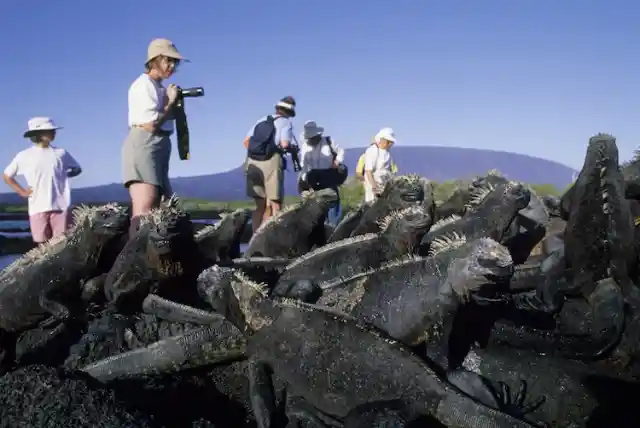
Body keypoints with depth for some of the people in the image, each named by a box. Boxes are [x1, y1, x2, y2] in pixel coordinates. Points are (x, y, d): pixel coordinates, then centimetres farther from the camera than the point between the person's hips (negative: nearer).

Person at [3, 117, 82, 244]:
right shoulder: (24, 156, 2)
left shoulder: (60, 153, 5)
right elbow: (7, 176, 14)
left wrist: (63, 175, 5)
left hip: (61, 206, 1)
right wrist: (22, 192, 5)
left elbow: (77, 169, 20)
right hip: (38, 207, -1)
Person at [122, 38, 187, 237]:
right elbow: (150, 124, -15)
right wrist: (171, 102, -5)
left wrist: (174, 103, 9)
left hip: (158, 150, 10)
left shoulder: (160, 87, 19)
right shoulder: (143, 85, -6)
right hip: (143, 148, -10)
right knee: (143, 213, -21)